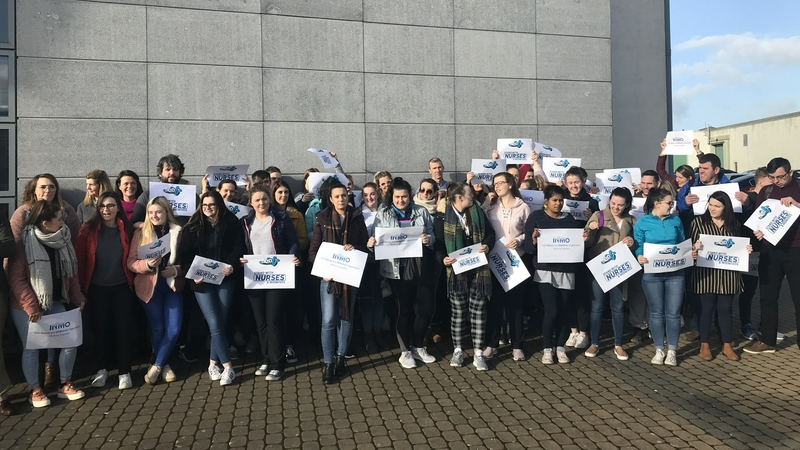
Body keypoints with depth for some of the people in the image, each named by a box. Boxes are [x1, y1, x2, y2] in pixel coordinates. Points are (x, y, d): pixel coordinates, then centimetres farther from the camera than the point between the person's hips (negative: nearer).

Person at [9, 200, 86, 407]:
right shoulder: (24, 243, -16)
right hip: (26, 307, -5)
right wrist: (30, 306, -20)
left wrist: (77, 296, 4)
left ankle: (65, 384, 17)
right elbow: (16, 279, -17)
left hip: (55, 303, 5)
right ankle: (35, 390, 22)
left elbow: (70, 272, 10)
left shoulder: (62, 241, 2)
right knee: (31, 348, 4)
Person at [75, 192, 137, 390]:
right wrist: (82, 284, -6)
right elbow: (79, 258, -4)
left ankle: (124, 372, 11)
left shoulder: (126, 229, 2)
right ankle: (102, 369, 24)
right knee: (101, 328, 9)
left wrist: (131, 280, 3)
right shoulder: (89, 228, -4)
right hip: (97, 288, 0)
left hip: (121, 286, 1)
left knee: (123, 328, 2)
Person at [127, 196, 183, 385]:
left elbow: (189, 260, 3)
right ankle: (163, 365, 26)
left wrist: (176, 270, -16)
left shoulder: (179, 232, 0)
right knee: (158, 328, 7)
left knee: (174, 329, -3)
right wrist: (148, 264, -23)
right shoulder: (140, 233, 0)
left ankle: (156, 365, 15)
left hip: (172, 285, 1)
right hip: (149, 287, -1)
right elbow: (131, 262, -4)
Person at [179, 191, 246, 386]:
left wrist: (232, 265, -21)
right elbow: (185, 253, 1)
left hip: (225, 279, 0)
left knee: (220, 323, 4)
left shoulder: (231, 223, 2)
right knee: (214, 324, -6)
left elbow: (239, 248, -3)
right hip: (202, 280, 0)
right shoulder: (193, 226, 5)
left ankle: (213, 363, 20)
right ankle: (227, 367, -1)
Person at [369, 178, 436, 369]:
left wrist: (429, 239, -14)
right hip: (398, 268, -2)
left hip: (421, 267, 2)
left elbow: (432, 235, 7)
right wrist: (372, 244, -20)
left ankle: (418, 346, 26)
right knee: (405, 309, 5)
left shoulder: (421, 212, 8)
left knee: (427, 308, 5)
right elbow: (379, 240, 2)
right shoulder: (382, 215, 4)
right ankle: (405, 351, 21)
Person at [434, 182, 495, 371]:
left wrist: (487, 245, -10)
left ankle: (478, 354, 10)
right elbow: (438, 244, -5)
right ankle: (457, 351, 20)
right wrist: (443, 258, -23)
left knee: (478, 311, 3)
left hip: (479, 269, 3)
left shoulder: (478, 213, 7)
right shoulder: (442, 218, -4)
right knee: (458, 311, 7)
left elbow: (490, 233, 10)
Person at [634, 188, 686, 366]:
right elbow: (638, 246, -3)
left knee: (673, 313, 3)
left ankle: (672, 350, 16)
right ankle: (659, 350, 19)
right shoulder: (642, 223, -2)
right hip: (652, 273, -2)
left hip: (675, 272, 2)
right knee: (656, 313, 7)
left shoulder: (676, 220, 8)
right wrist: (640, 257, -23)